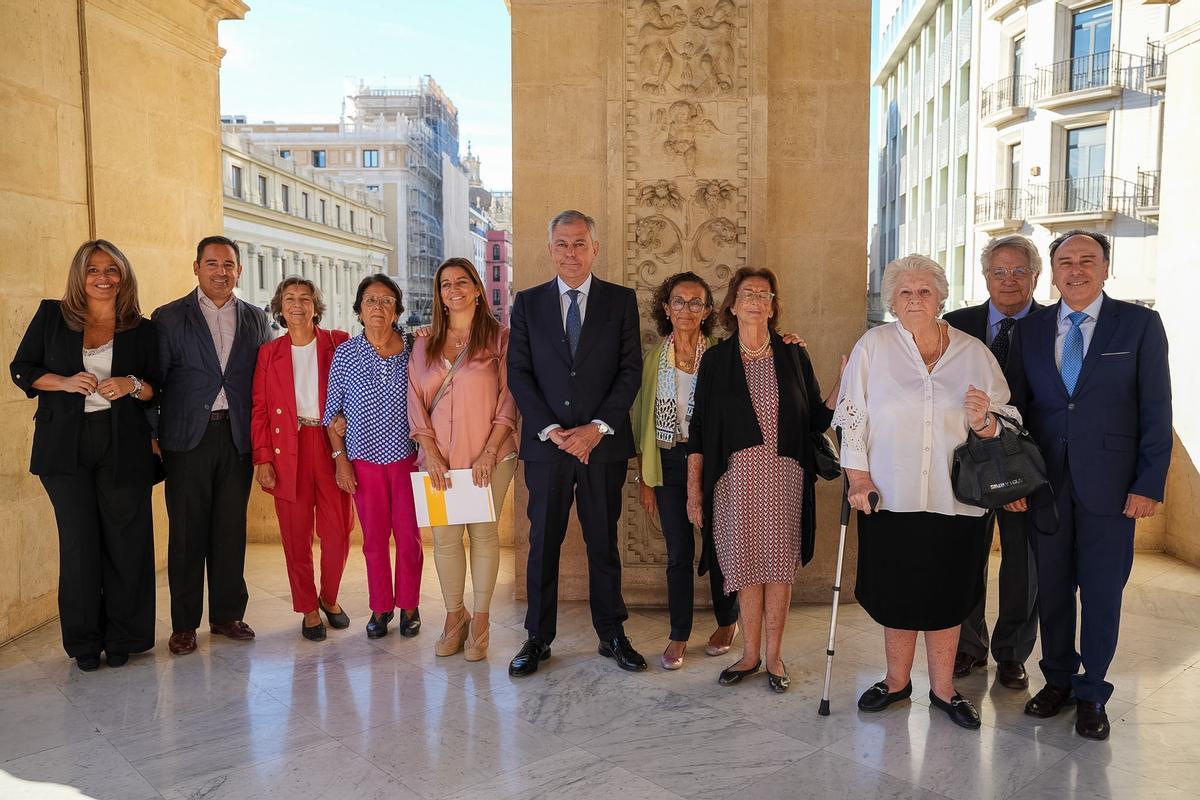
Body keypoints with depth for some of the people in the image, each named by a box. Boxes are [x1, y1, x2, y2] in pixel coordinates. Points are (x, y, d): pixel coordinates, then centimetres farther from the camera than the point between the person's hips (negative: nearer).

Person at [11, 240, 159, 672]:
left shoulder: (141, 329, 7)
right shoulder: (51, 316, 8)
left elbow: (160, 388, 10)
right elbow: (21, 370, 10)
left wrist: (133, 385, -12)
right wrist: (64, 382, -8)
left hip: (123, 446, 0)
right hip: (67, 445, 0)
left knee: (125, 540, 0)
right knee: (78, 541, 3)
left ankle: (123, 639, 13)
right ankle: (84, 641, 15)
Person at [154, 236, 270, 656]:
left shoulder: (255, 319, 11)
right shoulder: (168, 318, 3)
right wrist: (151, 437, -4)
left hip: (238, 438, 2)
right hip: (187, 438, -2)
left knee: (231, 529, 7)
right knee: (187, 531, 3)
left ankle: (228, 614, 19)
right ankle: (184, 624, 14)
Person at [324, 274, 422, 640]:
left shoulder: (414, 350, -2)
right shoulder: (345, 354, -1)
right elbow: (333, 411, 4)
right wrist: (340, 458, -1)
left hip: (406, 458, 0)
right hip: (365, 461, 0)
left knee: (409, 537, 4)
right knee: (374, 539, 9)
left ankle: (408, 607, 22)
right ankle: (381, 607, 25)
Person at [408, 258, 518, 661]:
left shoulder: (498, 337, 1)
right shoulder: (425, 344, 12)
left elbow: (509, 398, -4)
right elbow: (416, 401, 8)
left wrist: (489, 451, -12)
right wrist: (431, 454, -4)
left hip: (488, 456, -3)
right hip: (439, 458, 3)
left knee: (483, 532, 2)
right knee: (444, 535, 3)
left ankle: (480, 618, 15)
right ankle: (454, 615, 19)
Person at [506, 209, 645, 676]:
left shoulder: (621, 301, 6)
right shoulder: (528, 303, 7)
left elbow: (631, 369, 0)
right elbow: (518, 374, 2)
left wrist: (598, 427, -11)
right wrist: (550, 429, -10)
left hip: (603, 443, 0)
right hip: (546, 444, 1)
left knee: (603, 542, 9)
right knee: (543, 542, 6)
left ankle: (611, 634, 22)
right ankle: (538, 638, 18)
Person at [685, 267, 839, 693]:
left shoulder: (793, 357, 7)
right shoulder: (715, 359, 6)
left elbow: (816, 419, 8)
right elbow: (699, 428, 6)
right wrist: (694, 488, 2)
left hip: (783, 476, 0)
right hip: (734, 476, 0)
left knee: (778, 563, 2)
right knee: (746, 564, 3)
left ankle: (774, 655, 15)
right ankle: (750, 654, 18)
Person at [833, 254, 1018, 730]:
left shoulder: (974, 353, 4)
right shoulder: (873, 346, 0)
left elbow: (1005, 425, 7)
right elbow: (853, 417, -2)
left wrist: (982, 422, -15)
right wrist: (858, 476, -7)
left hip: (955, 500, 1)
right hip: (890, 497, -1)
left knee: (946, 597, 10)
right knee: (896, 594, 11)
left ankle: (943, 690, 27)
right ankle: (897, 682, 31)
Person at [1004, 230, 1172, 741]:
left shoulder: (1139, 324, -1)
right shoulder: (1029, 331, 6)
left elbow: (1156, 410, -3)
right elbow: (1015, 408, 7)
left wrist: (1149, 484, -8)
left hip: (1110, 482, -2)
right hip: (1046, 481, 2)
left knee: (1102, 589, 6)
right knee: (1052, 585, 11)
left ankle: (1091, 693, 22)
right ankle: (1058, 680, 28)